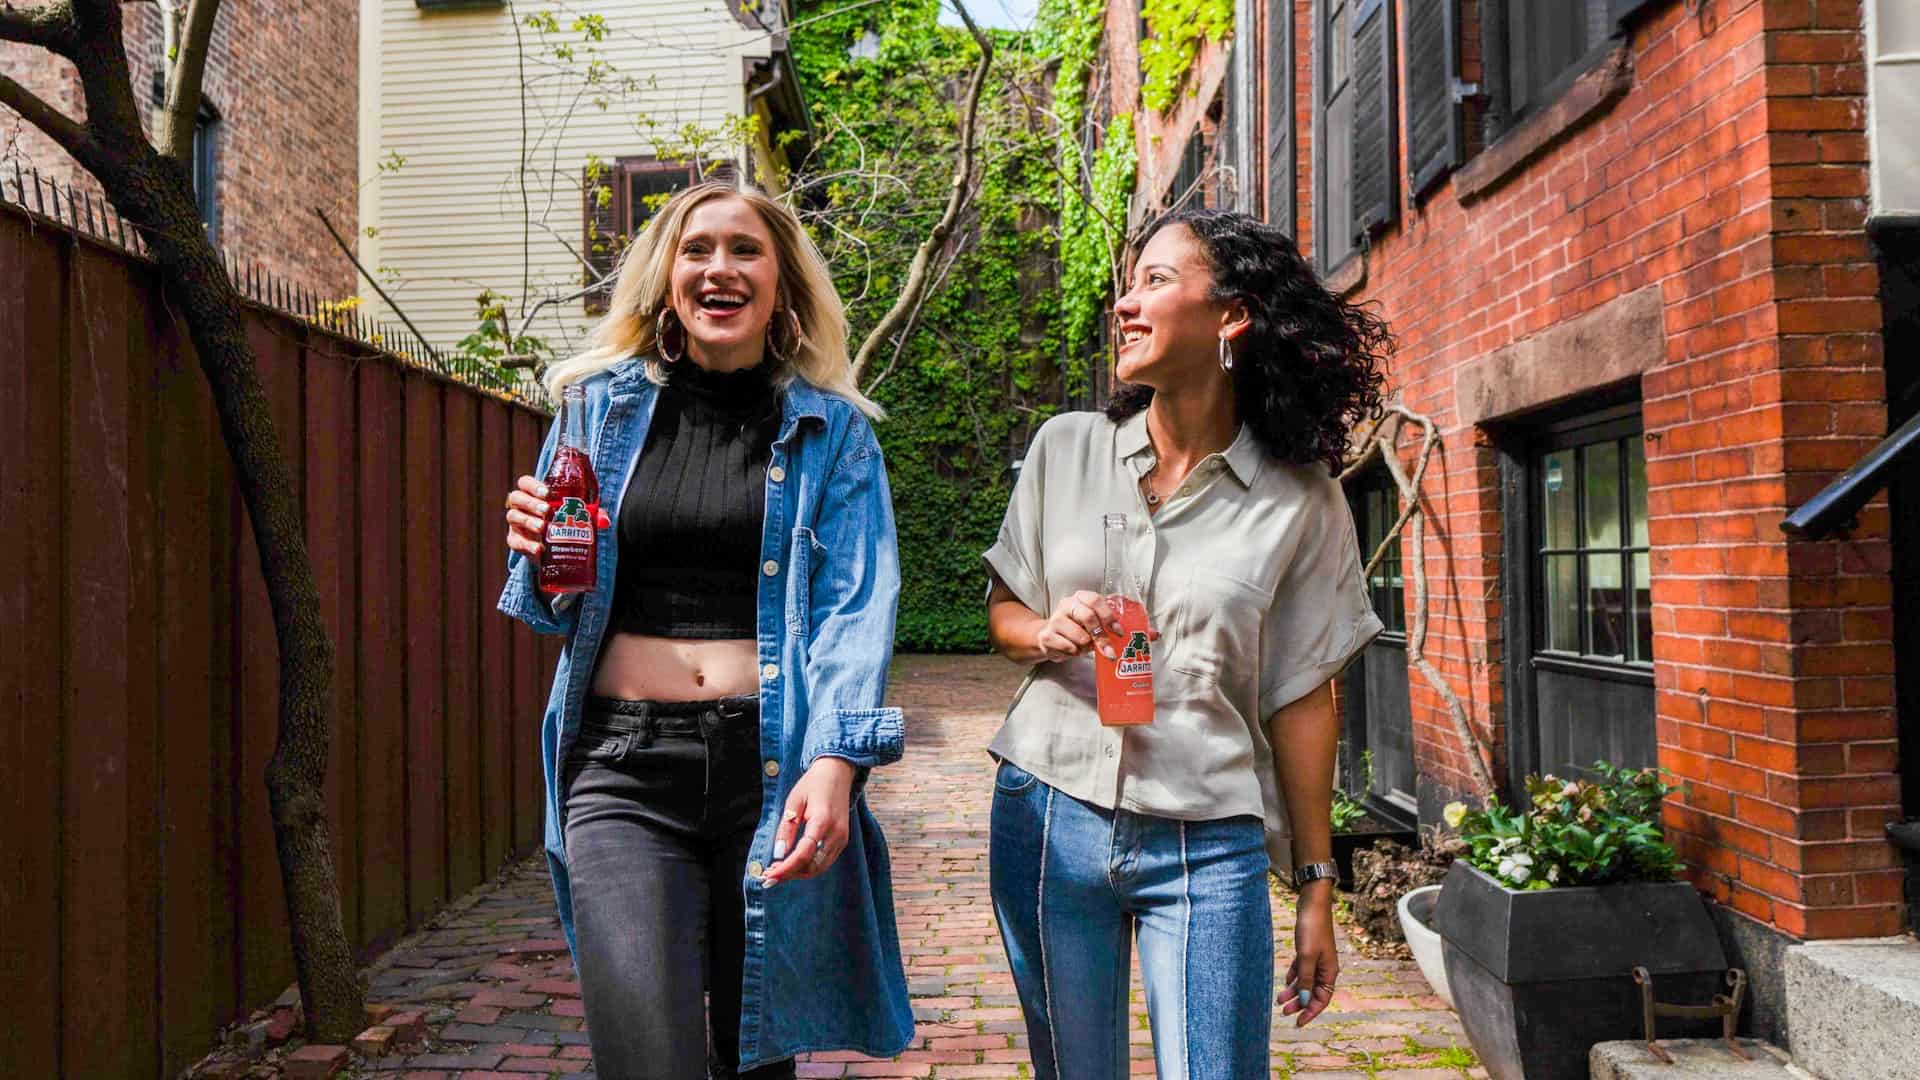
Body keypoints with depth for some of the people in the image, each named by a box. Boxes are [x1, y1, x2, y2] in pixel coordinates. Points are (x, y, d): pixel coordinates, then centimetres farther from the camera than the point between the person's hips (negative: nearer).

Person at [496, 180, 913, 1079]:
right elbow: (560, 609, 16)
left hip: (772, 763, 0)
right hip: (624, 766, 1)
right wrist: (537, 556, -7)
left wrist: (834, 761, -19)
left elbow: (854, 608, -5)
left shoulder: (830, 431, 5)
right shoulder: (602, 406, 10)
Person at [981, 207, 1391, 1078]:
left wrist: (1317, 887, 3)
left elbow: (1302, 698, 0)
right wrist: (1045, 635, -13)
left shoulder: (1298, 497, -5)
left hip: (1207, 844, -2)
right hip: (1049, 817, 3)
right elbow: (1002, 613, 11)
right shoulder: (1065, 448, 1)